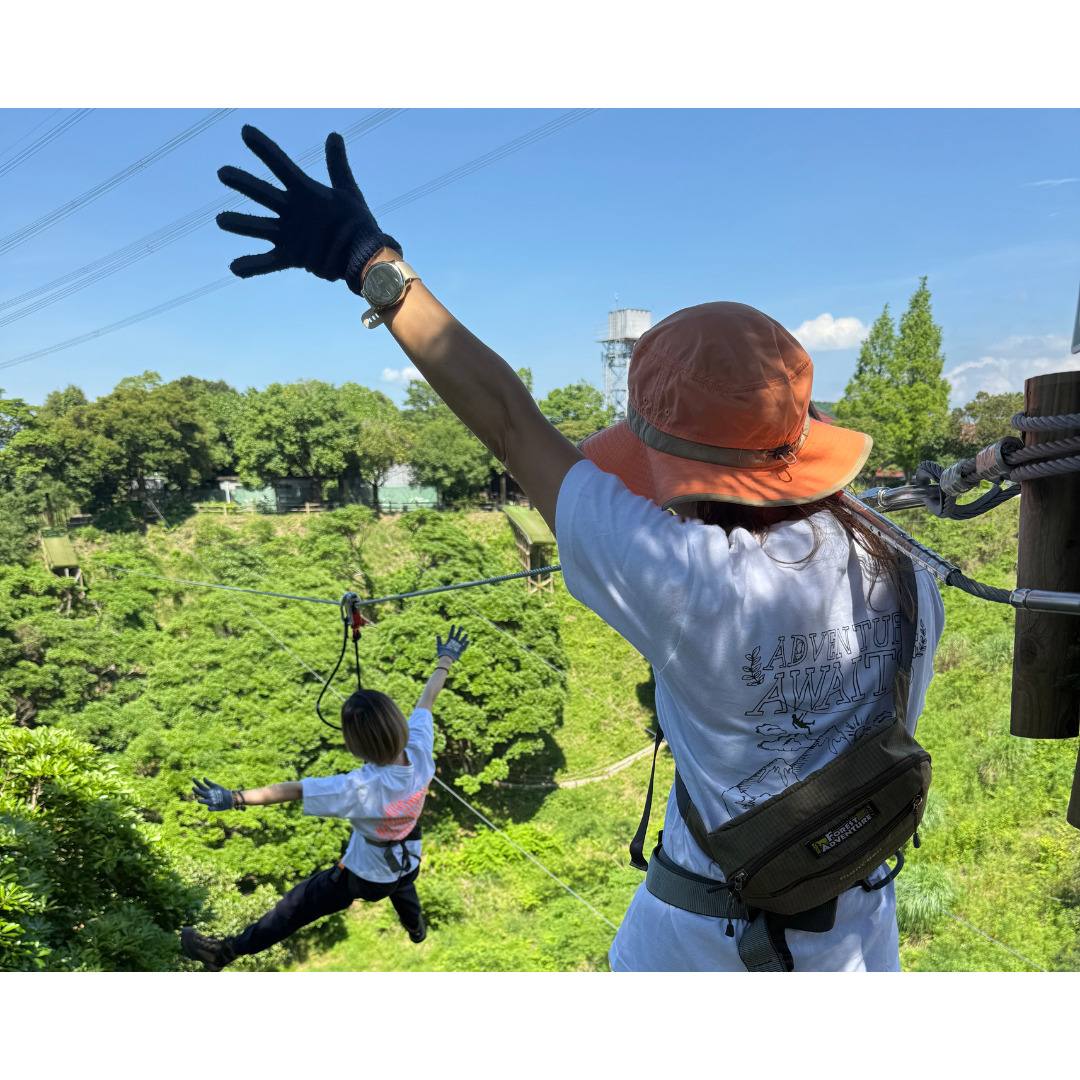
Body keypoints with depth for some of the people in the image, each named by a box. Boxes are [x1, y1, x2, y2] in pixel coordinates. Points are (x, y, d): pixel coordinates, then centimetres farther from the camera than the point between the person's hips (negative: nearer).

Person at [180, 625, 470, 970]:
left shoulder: (362, 788, -39)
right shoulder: (420, 753, -26)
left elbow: (293, 790, -41)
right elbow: (427, 700, -10)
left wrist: (234, 799, -41)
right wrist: (444, 661, 4)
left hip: (364, 876, -5)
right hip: (409, 865, 6)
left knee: (294, 908, 12)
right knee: (400, 885, 42)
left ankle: (225, 951, 28)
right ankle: (417, 928, 71)